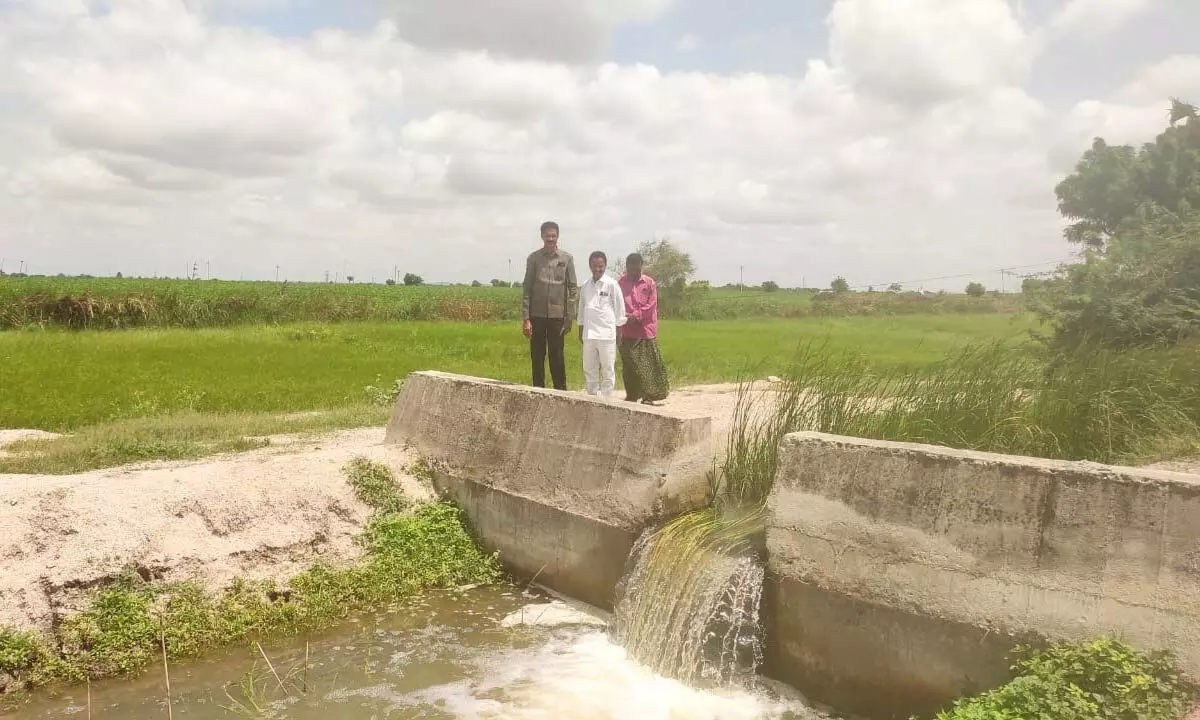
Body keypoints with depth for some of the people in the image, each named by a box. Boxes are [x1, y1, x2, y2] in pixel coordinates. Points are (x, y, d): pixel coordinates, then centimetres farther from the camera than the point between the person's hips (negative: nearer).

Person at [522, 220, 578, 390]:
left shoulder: (567, 258, 3)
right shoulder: (533, 258, 3)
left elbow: (572, 288, 4)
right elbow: (526, 288, 2)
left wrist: (569, 317, -1)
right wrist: (525, 318, -5)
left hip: (557, 315, -1)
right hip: (537, 315, 1)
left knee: (557, 356, 4)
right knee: (537, 356, 6)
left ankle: (560, 390, 11)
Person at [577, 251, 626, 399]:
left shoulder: (612, 284, -2)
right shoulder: (585, 286, 11)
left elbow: (619, 309, 0)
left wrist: (619, 332, -3)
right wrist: (580, 332, 15)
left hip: (607, 335, -4)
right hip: (589, 335, 5)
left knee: (608, 370, 1)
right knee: (589, 369, 8)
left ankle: (606, 400, 7)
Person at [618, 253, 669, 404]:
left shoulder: (649, 283, 3)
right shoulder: (621, 283, 6)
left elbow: (651, 305, -3)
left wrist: (635, 316, -14)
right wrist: (625, 317, -15)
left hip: (646, 330, -1)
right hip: (627, 332, 1)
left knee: (647, 364, 0)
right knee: (629, 365, 6)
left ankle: (648, 396, 5)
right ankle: (631, 395, 15)